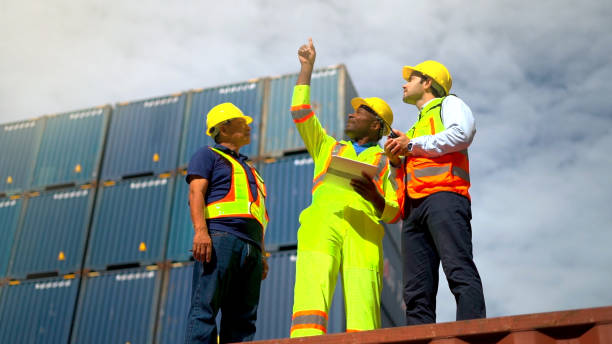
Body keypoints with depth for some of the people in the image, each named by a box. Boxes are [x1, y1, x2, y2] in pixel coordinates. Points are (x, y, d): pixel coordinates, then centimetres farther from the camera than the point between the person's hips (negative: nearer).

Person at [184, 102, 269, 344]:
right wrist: (200, 231, -19)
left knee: (242, 318, -3)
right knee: (205, 308, -16)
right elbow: (196, 193, -3)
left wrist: (262, 256, 18)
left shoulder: (248, 170, 34)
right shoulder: (208, 155, 14)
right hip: (220, 237, -7)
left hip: (250, 246, 7)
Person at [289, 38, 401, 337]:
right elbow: (300, 113, 28)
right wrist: (307, 67, 33)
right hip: (322, 221, 1)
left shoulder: (386, 162, 27)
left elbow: (395, 214, 15)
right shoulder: (328, 148, 36)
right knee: (311, 291, -25)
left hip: (363, 231, -1)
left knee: (363, 315, -19)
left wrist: (375, 197, -6)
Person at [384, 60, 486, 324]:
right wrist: (396, 161, 14)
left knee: (459, 270, -22)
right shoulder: (415, 128, 39)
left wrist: (412, 145, -1)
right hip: (413, 208, 8)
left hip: (442, 196, -7)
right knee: (416, 291, -6)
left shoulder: (448, 104, 18)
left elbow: (463, 133, -6)